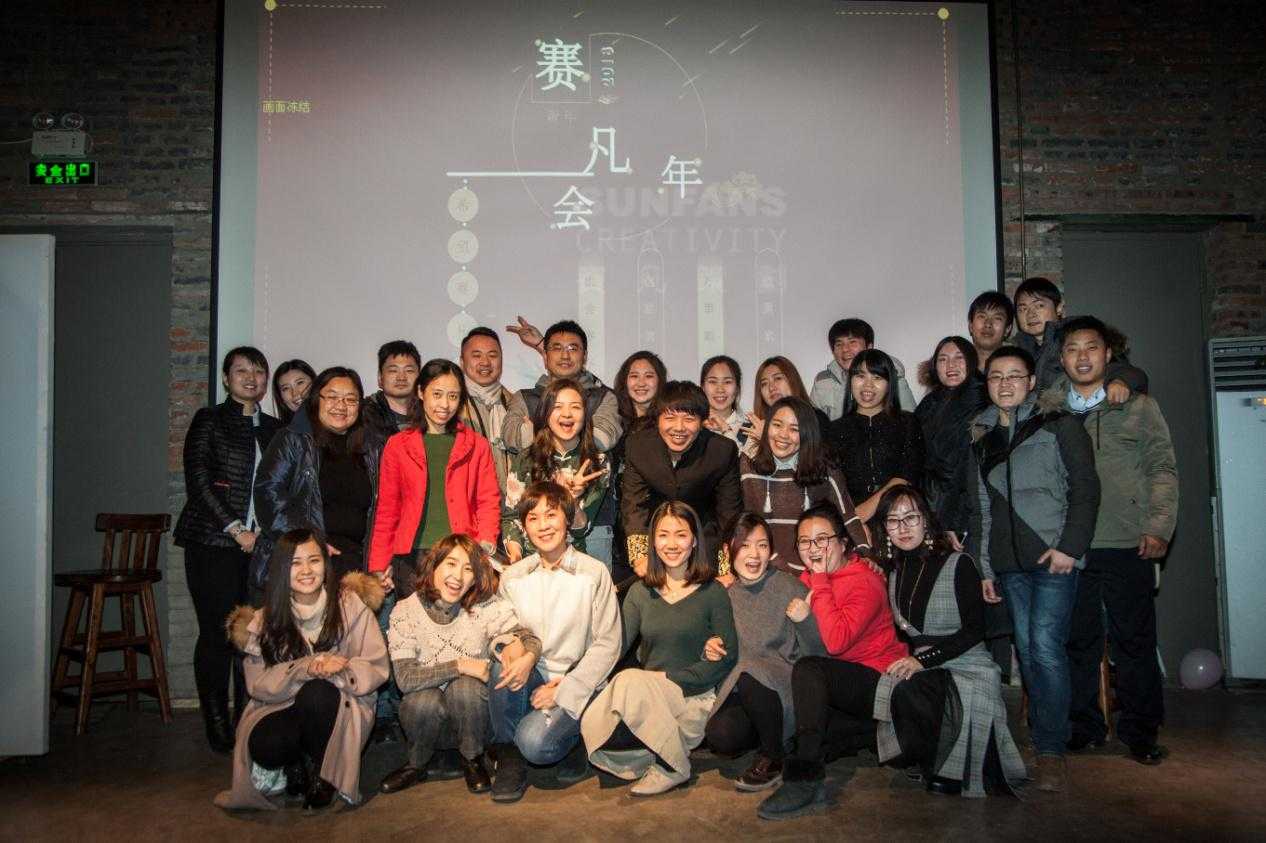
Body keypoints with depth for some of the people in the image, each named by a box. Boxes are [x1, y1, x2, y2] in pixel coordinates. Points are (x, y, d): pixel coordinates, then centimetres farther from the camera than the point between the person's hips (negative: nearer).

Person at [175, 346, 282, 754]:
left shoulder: (273, 428, 17)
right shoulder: (209, 421, 4)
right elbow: (197, 480, -5)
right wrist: (235, 529, -9)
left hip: (261, 546, 4)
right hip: (214, 544, -3)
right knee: (216, 633, -3)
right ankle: (217, 724, 7)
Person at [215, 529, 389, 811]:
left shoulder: (350, 605, -6)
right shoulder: (266, 618, 0)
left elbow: (376, 669, -7)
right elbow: (258, 683, -8)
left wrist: (337, 670, -27)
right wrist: (307, 668, -26)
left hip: (344, 709, -1)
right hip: (283, 708, 1)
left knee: (315, 692, -33)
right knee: (264, 746, -31)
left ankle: (321, 773, -6)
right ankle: (296, 765, 6)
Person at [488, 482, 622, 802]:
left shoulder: (594, 573, -3)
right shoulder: (512, 577, 7)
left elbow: (608, 644, -5)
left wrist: (563, 690, -13)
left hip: (576, 685, -3)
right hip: (531, 680, 3)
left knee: (533, 742, -31)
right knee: (505, 661, -31)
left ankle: (574, 741, 5)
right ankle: (509, 758, -10)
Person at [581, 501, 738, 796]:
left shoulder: (713, 592, 1)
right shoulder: (641, 592, 11)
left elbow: (728, 655, -5)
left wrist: (672, 679, -14)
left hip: (692, 698, -3)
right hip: (646, 695, 3)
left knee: (631, 682, -31)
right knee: (593, 725, -26)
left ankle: (673, 766, -10)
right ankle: (659, 752, -1)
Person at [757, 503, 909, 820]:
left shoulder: (864, 581, -17)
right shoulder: (809, 579, 7)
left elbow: (836, 641, -30)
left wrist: (820, 581, -24)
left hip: (879, 681, -9)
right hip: (841, 685, 9)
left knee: (808, 669, -30)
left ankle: (806, 778, -31)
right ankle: (875, 730, 3)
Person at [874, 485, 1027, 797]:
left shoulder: (958, 564, -5)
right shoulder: (895, 573, 13)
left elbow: (974, 630, -10)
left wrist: (925, 659, -18)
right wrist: (905, 661, -5)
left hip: (966, 666, -4)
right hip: (917, 668, 5)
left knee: (910, 696, -36)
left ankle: (947, 778, -10)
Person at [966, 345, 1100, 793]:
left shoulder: (1059, 424, 3)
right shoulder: (980, 436, 16)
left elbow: (1085, 489, -3)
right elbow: (977, 508, 18)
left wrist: (1069, 546, -13)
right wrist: (981, 567, 13)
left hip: (1052, 555, -5)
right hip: (1007, 562, 5)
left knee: (1045, 646, -12)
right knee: (1027, 650, 4)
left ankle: (1051, 749, -3)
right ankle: (1044, 737, 13)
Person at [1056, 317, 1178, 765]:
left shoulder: (1138, 406, 6)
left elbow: (1162, 468, 4)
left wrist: (1158, 527, -7)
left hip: (1127, 545, -1)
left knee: (1134, 640, 5)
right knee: (1078, 640, 8)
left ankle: (1139, 732, 19)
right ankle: (1084, 728, 21)